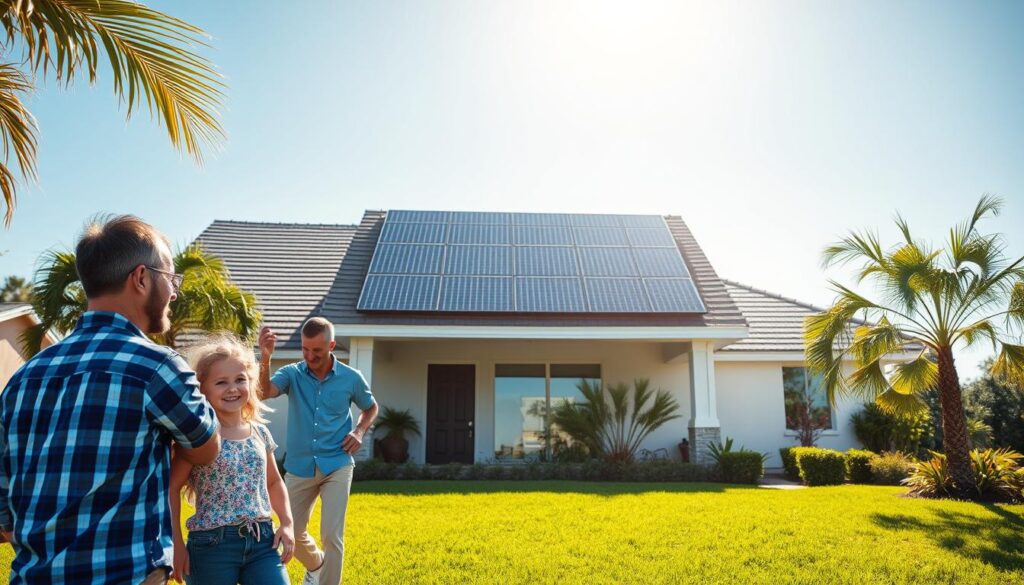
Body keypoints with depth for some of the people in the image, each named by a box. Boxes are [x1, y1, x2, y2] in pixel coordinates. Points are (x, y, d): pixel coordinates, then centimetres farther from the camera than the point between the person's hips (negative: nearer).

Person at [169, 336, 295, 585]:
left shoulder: (260, 433, 6)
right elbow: (171, 488, -8)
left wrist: (287, 523, 8)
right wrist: (176, 544, -10)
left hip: (262, 540, 4)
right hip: (212, 545, -4)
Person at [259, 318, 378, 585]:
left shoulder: (351, 378, -4)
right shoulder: (292, 374, -5)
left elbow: (371, 407, 14)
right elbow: (265, 392, -26)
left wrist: (359, 431, -5)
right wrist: (265, 358, -42)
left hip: (337, 466, -2)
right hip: (299, 467, 2)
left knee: (332, 536, -6)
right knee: (291, 532, 13)